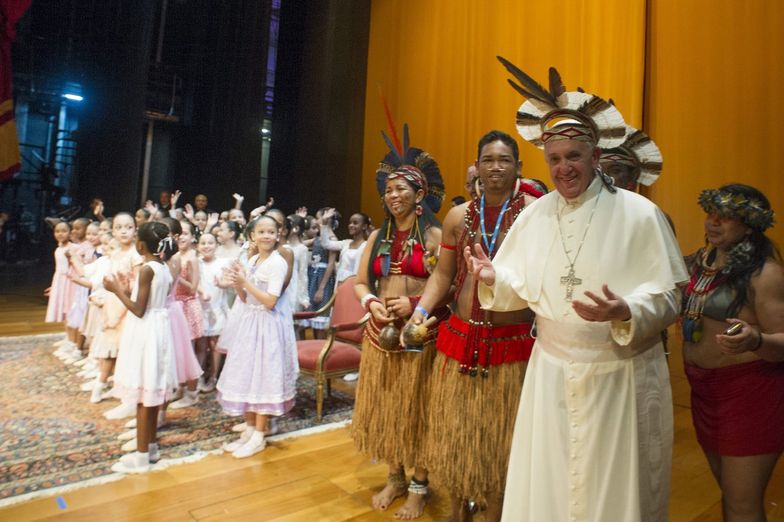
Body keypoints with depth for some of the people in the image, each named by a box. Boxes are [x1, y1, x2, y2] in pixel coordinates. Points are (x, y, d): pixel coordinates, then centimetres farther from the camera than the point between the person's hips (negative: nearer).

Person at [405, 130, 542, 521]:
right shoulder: (458, 216, 7)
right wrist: (420, 310, -4)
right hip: (459, 337, 4)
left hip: (512, 342, -3)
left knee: (499, 434, 11)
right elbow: (442, 275, 9)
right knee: (457, 429, 16)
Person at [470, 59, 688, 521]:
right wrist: (493, 279, -16)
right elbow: (521, 287, 4)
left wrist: (623, 312, -29)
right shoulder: (534, 214, 0)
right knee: (546, 483, 16)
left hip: (621, 374, -2)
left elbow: (668, 298, -10)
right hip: (552, 370, 3)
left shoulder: (639, 214, -10)